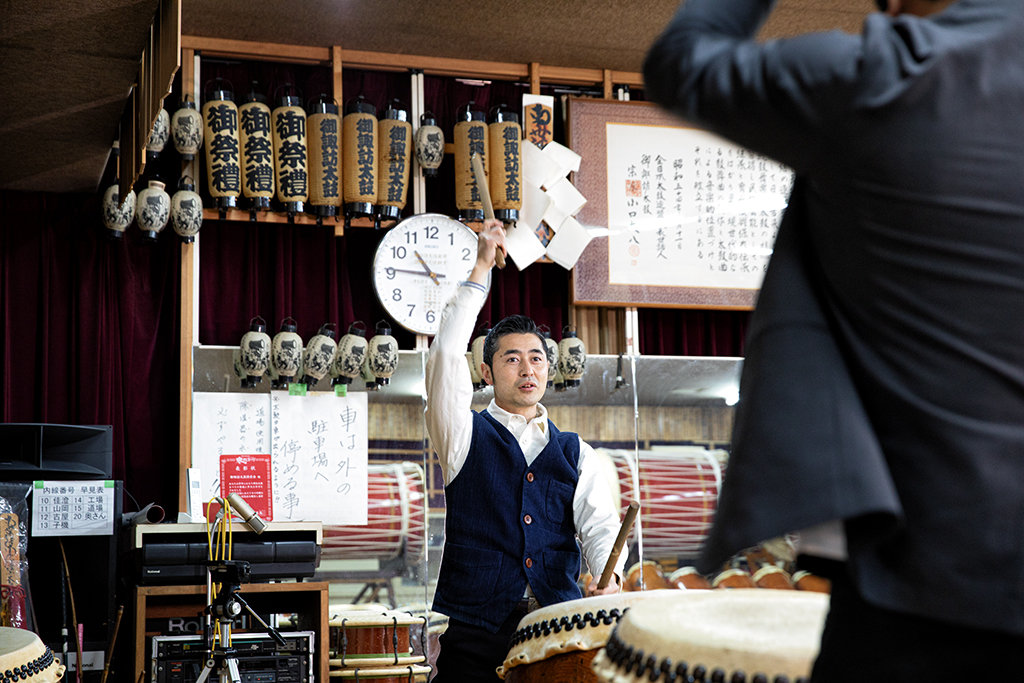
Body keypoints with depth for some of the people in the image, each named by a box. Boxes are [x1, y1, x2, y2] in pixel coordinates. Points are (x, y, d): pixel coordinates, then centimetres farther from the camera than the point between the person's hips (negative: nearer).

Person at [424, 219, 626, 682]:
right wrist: (480, 271, -5)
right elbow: (446, 356, -5)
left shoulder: (576, 453, 17)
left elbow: (600, 526, 4)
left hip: (559, 630, 2)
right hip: (474, 633, -2)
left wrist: (609, 577, -18)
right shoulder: (465, 436, 10)